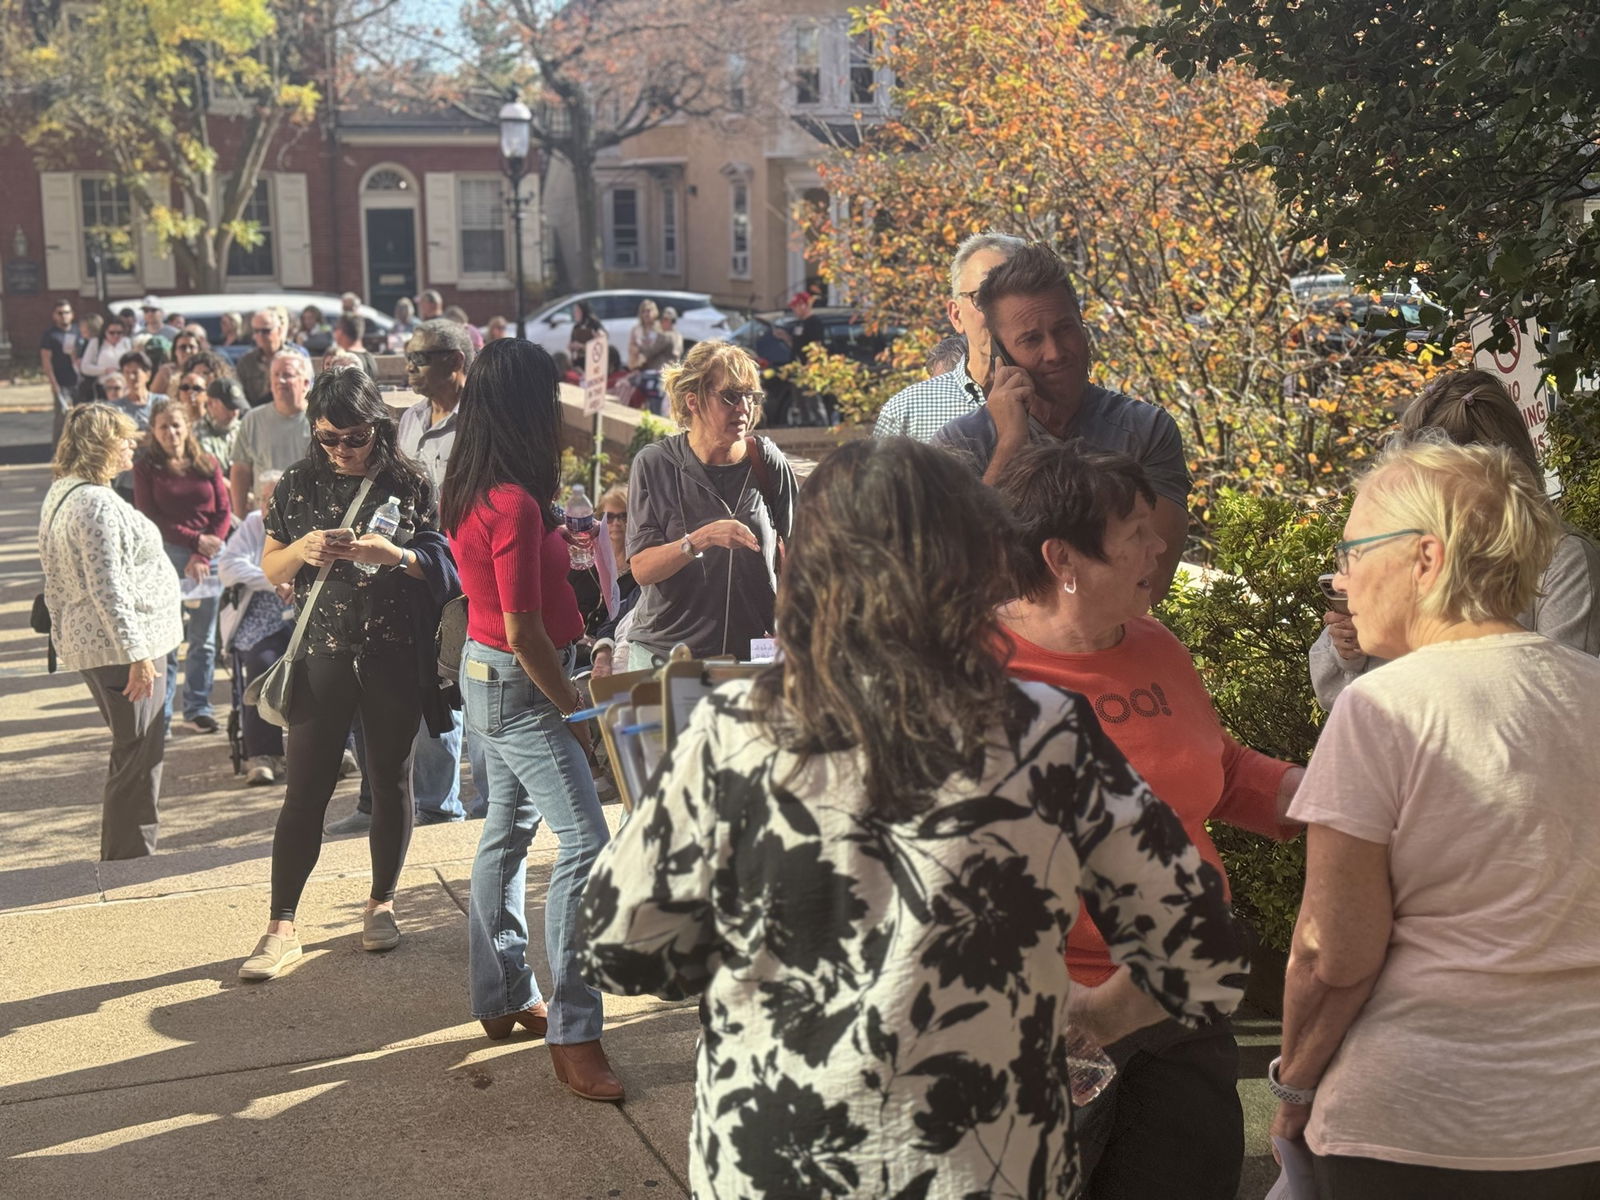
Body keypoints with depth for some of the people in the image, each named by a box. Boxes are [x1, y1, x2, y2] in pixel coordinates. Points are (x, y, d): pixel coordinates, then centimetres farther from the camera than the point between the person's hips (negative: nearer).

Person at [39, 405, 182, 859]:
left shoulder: (61, 494, 13)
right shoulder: (97, 503, -19)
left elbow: (55, 583, 19)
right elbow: (108, 589, -24)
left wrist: (63, 636, 25)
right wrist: (137, 655, -24)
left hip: (88, 643, 11)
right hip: (120, 647, -11)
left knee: (131, 753, 20)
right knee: (139, 757, -4)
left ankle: (121, 857, 28)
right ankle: (132, 858, 1)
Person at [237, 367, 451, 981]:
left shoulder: (410, 483, -2)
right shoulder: (298, 485, 2)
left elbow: (441, 564, -1)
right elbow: (270, 567, 6)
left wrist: (392, 553, -20)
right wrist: (302, 550, -15)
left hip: (396, 655, 0)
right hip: (323, 654, 1)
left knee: (389, 782, 11)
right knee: (305, 791, 0)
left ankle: (381, 904, 28)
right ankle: (282, 927, 6)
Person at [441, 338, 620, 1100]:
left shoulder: (470, 492, 4)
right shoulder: (516, 503, -24)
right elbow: (525, 631, -23)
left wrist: (562, 536, 15)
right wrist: (572, 708, -14)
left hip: (484, 675, 10)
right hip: (520, 686, -10)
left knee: (507, 832, 18)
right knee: (585, 845, -10)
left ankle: (503, 999, 30)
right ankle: (572, 1037, -8)